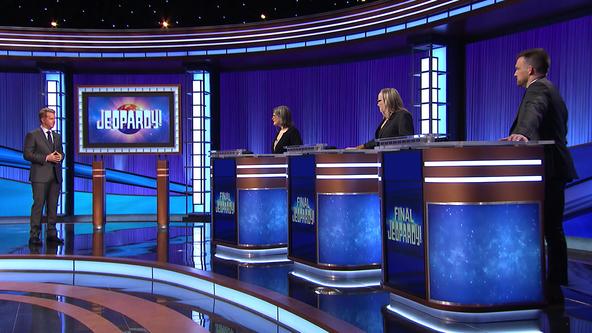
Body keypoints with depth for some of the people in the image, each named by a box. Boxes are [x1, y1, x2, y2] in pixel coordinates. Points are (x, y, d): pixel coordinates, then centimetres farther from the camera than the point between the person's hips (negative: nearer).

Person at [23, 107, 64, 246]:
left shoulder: (57, 136, 17)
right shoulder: (32, 135, -1)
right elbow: (27, 154, -8)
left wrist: (60, 156, -3)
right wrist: (46, 158, -15)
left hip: (55, 175, 6)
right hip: (40, 176, -6)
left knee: (53, 206, 8)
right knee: (38, 205, -6)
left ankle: (51, 234, 14)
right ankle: (34, 236, -3)